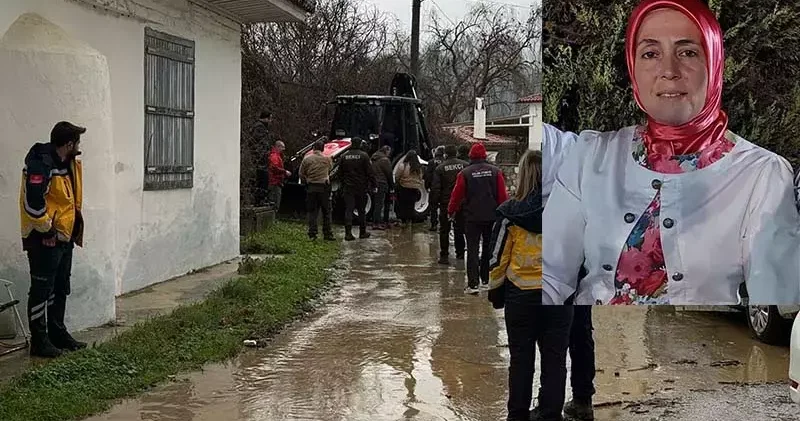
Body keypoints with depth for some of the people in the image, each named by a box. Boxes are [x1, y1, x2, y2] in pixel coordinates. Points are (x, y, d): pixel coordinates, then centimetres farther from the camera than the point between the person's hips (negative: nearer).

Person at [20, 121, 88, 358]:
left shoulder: (68, 163, 10)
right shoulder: (41, 165, -21)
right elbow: (33, 202, -26)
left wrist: (76, 225, 16)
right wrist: (46, 230, -17)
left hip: (64, 237, 10)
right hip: (45, 239, -10)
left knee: (61, 288, 17)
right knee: (42, 290, -2)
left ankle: (57, 333, 29)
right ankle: (39, 341, 5)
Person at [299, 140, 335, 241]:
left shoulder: (306, 159, -1)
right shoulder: (327, 159, -2)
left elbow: (301, 174, 3)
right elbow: (330, 168, 14)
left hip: (311, 187, 1)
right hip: (324, 187, -1)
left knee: (312, 211, 7)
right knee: (326, 212, 7)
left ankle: (312, 234, 2)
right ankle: (327, 234, 8)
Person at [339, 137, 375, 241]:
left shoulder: (344, 156, 5)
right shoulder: (363, 155, -6)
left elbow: (340, 171, 11)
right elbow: (369, 172, -8)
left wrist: (342, 185, 18)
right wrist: (372, 184, -1)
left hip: (348, 187, 2)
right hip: (361, 187, -2)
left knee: (348, 210, 0)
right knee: (362, 210, 9)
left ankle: (348, 233, -9)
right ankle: (362, 232, 16)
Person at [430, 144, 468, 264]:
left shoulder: (440, 168, -4)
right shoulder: (465, 165, -2)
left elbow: (435, 187, -7)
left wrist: (434, 201, 1)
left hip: (445, 203, -1)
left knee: (444, 230, 5)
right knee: (460, 229, 14)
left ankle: (444, 255, 0)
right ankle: (460, 252, 18)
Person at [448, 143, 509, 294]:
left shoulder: (465, 173, -6)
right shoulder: (495, 171, -1)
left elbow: (457, 195, -1)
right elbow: (503, 195, -1)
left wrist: (451, 211, 14)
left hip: (472, 217, -2)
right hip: (492, 216, 2)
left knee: (472, 249, 0)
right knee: (488, 248, 17)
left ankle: (473, 284, -8)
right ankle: (486, 279, 24)